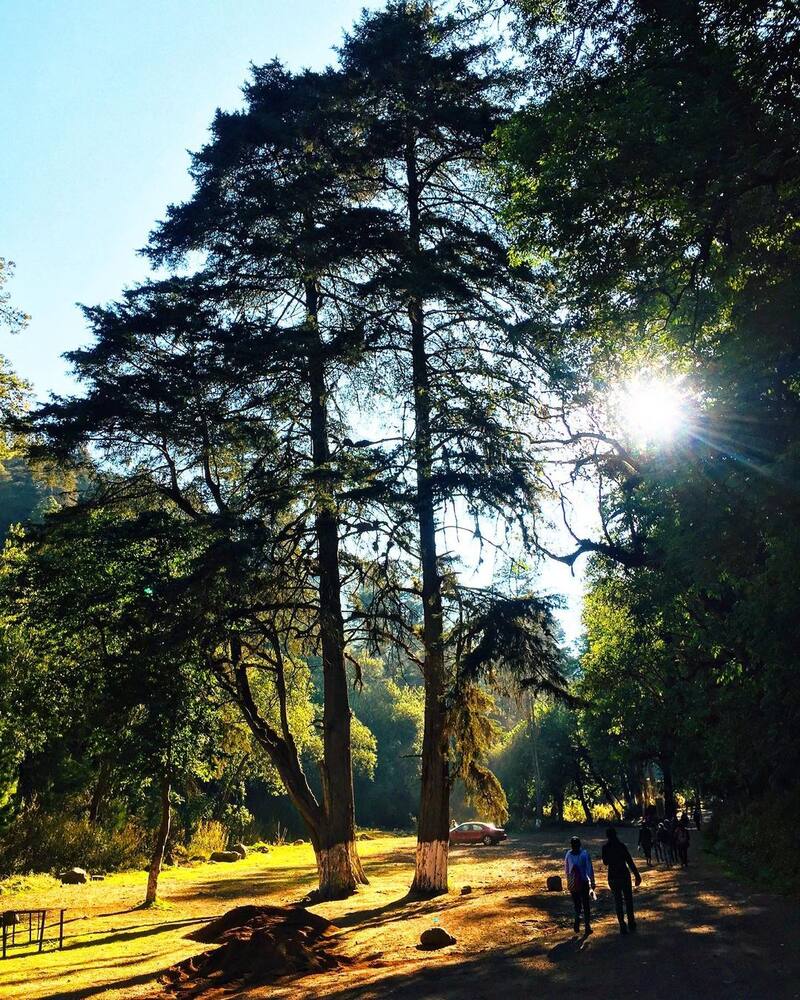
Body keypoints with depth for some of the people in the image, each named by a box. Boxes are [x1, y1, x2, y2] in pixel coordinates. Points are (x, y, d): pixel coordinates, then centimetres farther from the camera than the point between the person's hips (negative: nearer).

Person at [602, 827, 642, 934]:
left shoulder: (605, 848, -2)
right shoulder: (621, 846, -9)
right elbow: (630, 861, -13)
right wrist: (637, 875, -10)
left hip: (613, 877, 1)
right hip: (624, 875, -1)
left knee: (618, 902, 10)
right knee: (628, 900, 12)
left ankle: (623, 927, 7)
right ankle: (631, 926, 14)